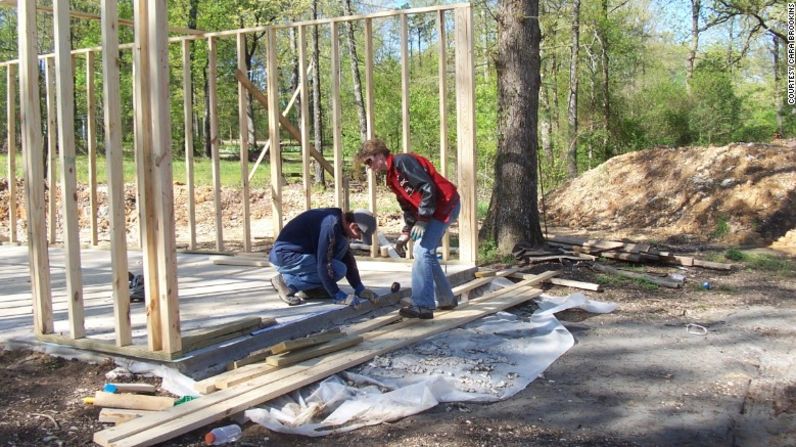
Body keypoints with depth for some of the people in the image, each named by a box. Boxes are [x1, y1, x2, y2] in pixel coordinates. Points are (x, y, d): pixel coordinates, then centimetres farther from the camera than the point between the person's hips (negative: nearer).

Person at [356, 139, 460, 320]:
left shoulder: (402, 161, -15)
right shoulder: (392, 177, 16)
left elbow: (428, 188, -22)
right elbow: (407, 206, 20)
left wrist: (422, 219, -21)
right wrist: (407, 232, 9)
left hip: (445, 205, -10)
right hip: (437, 208, 10)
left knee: (422, 252, -14)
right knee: (425, 253, 14)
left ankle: (423, 306, -15)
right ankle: (446, 299, 25)